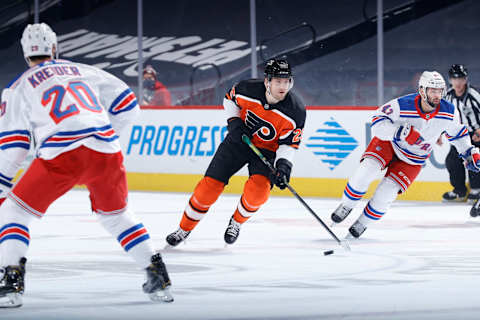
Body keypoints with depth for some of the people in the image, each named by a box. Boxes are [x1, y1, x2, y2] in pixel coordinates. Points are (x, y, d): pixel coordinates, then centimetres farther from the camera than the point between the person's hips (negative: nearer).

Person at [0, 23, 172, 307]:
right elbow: (127, 104, 25)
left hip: (60, 154, -4)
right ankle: (158, 277, 19)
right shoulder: (84, 71, 26)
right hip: (105, 151, 4)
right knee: (116, 214, 26)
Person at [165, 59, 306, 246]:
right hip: (239, 139, 2)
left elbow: (289, 144, -15)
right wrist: (234, 122, -10)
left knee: (258, 189, -27)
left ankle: (236, 222, 4)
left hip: (267, 150, -2)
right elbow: (230, 99, 4)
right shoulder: (248, 89, -21)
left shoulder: (296, 110, -24)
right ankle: (184, 229, 15)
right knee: (210, 185, -4)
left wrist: (283, 165, -31)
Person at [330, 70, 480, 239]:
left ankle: (362, 224, 11)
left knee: (386, 193, -12)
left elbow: (457, 132, 3)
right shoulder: (402, 105, -30)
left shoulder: (449, 112, -18)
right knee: (367, 170, -27)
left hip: (412, 159, 2)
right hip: (388, 143, -2)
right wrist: (400, 132, -45)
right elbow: (377, 122, -31)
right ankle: (346, 206, -2)